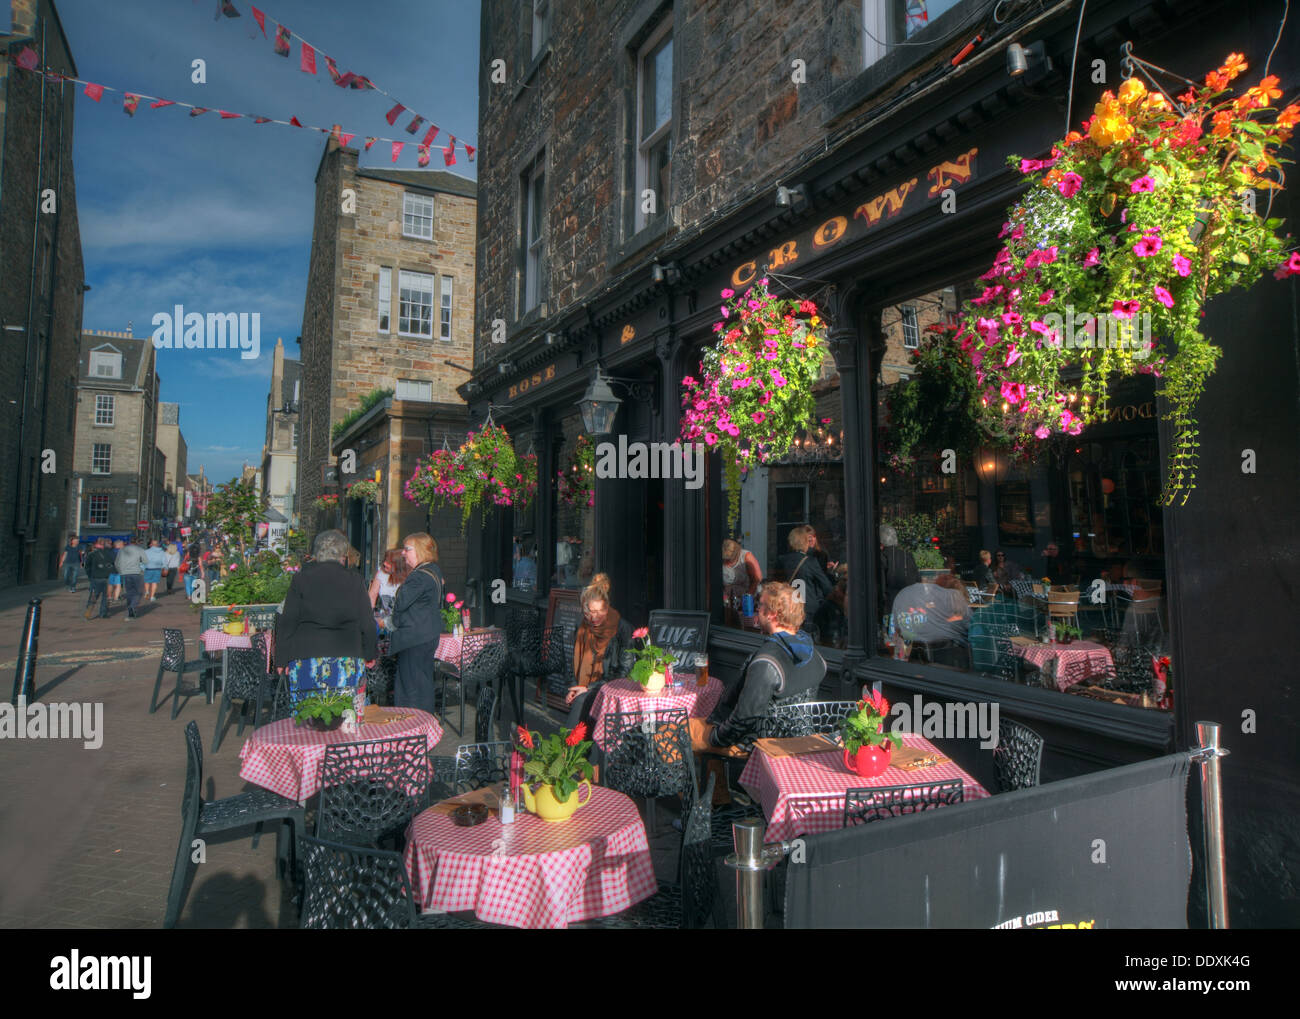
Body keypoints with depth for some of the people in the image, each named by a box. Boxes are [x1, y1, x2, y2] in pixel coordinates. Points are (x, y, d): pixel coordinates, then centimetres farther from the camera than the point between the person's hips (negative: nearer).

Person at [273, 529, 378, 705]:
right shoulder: (354, 581, 3)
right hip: (347, 662, 0)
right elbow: (366, 623, 6)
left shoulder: (300, 579, 3)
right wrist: (370, 654, 17)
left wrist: (282, 659, 8)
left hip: (305, 659, 0)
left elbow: (287, 623, 2)